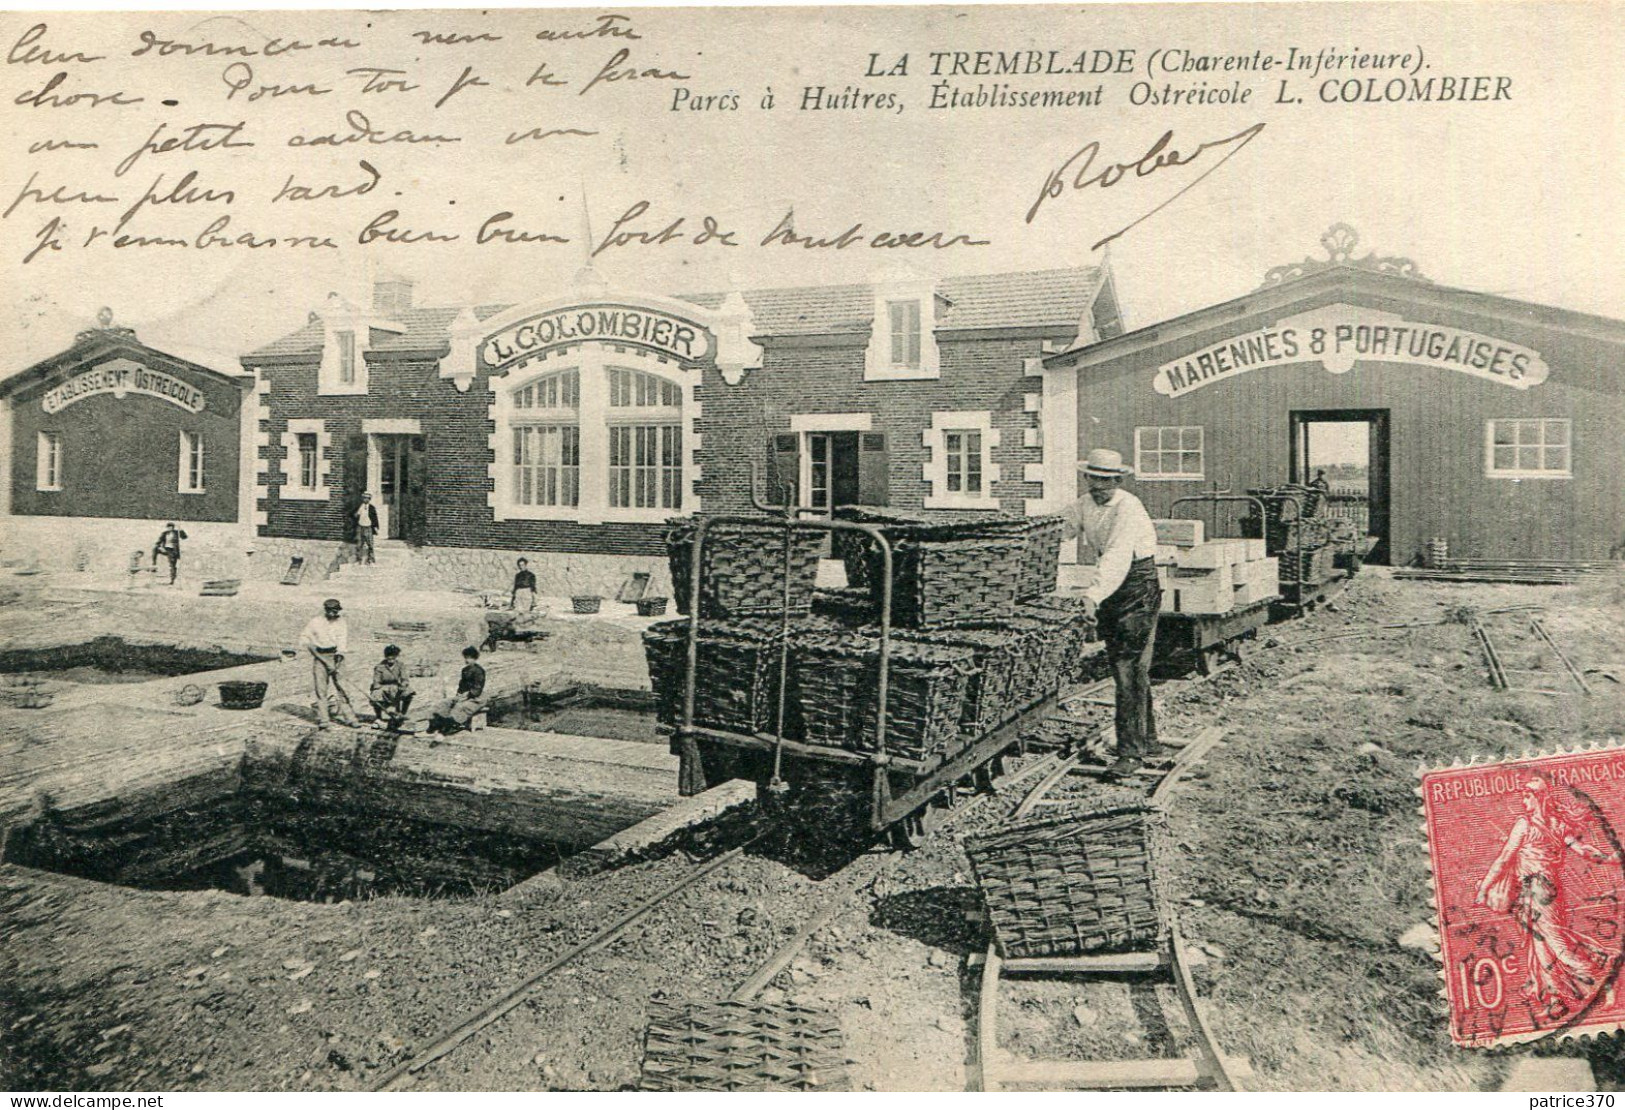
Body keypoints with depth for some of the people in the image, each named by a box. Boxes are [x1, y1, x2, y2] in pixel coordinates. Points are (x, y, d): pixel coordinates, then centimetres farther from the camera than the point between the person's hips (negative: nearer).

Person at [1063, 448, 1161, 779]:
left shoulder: (1128, 509, -20)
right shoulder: (1084, 505, 5)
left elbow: (1117, 557, -31)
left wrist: (1093, 594, -43)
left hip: (1138, 585, -8)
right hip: (1110, 589, 8)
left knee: (1131, 668, -12)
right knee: (1119, 665, 13)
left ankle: (1132, 751, -10)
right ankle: (1147, 736, 28)